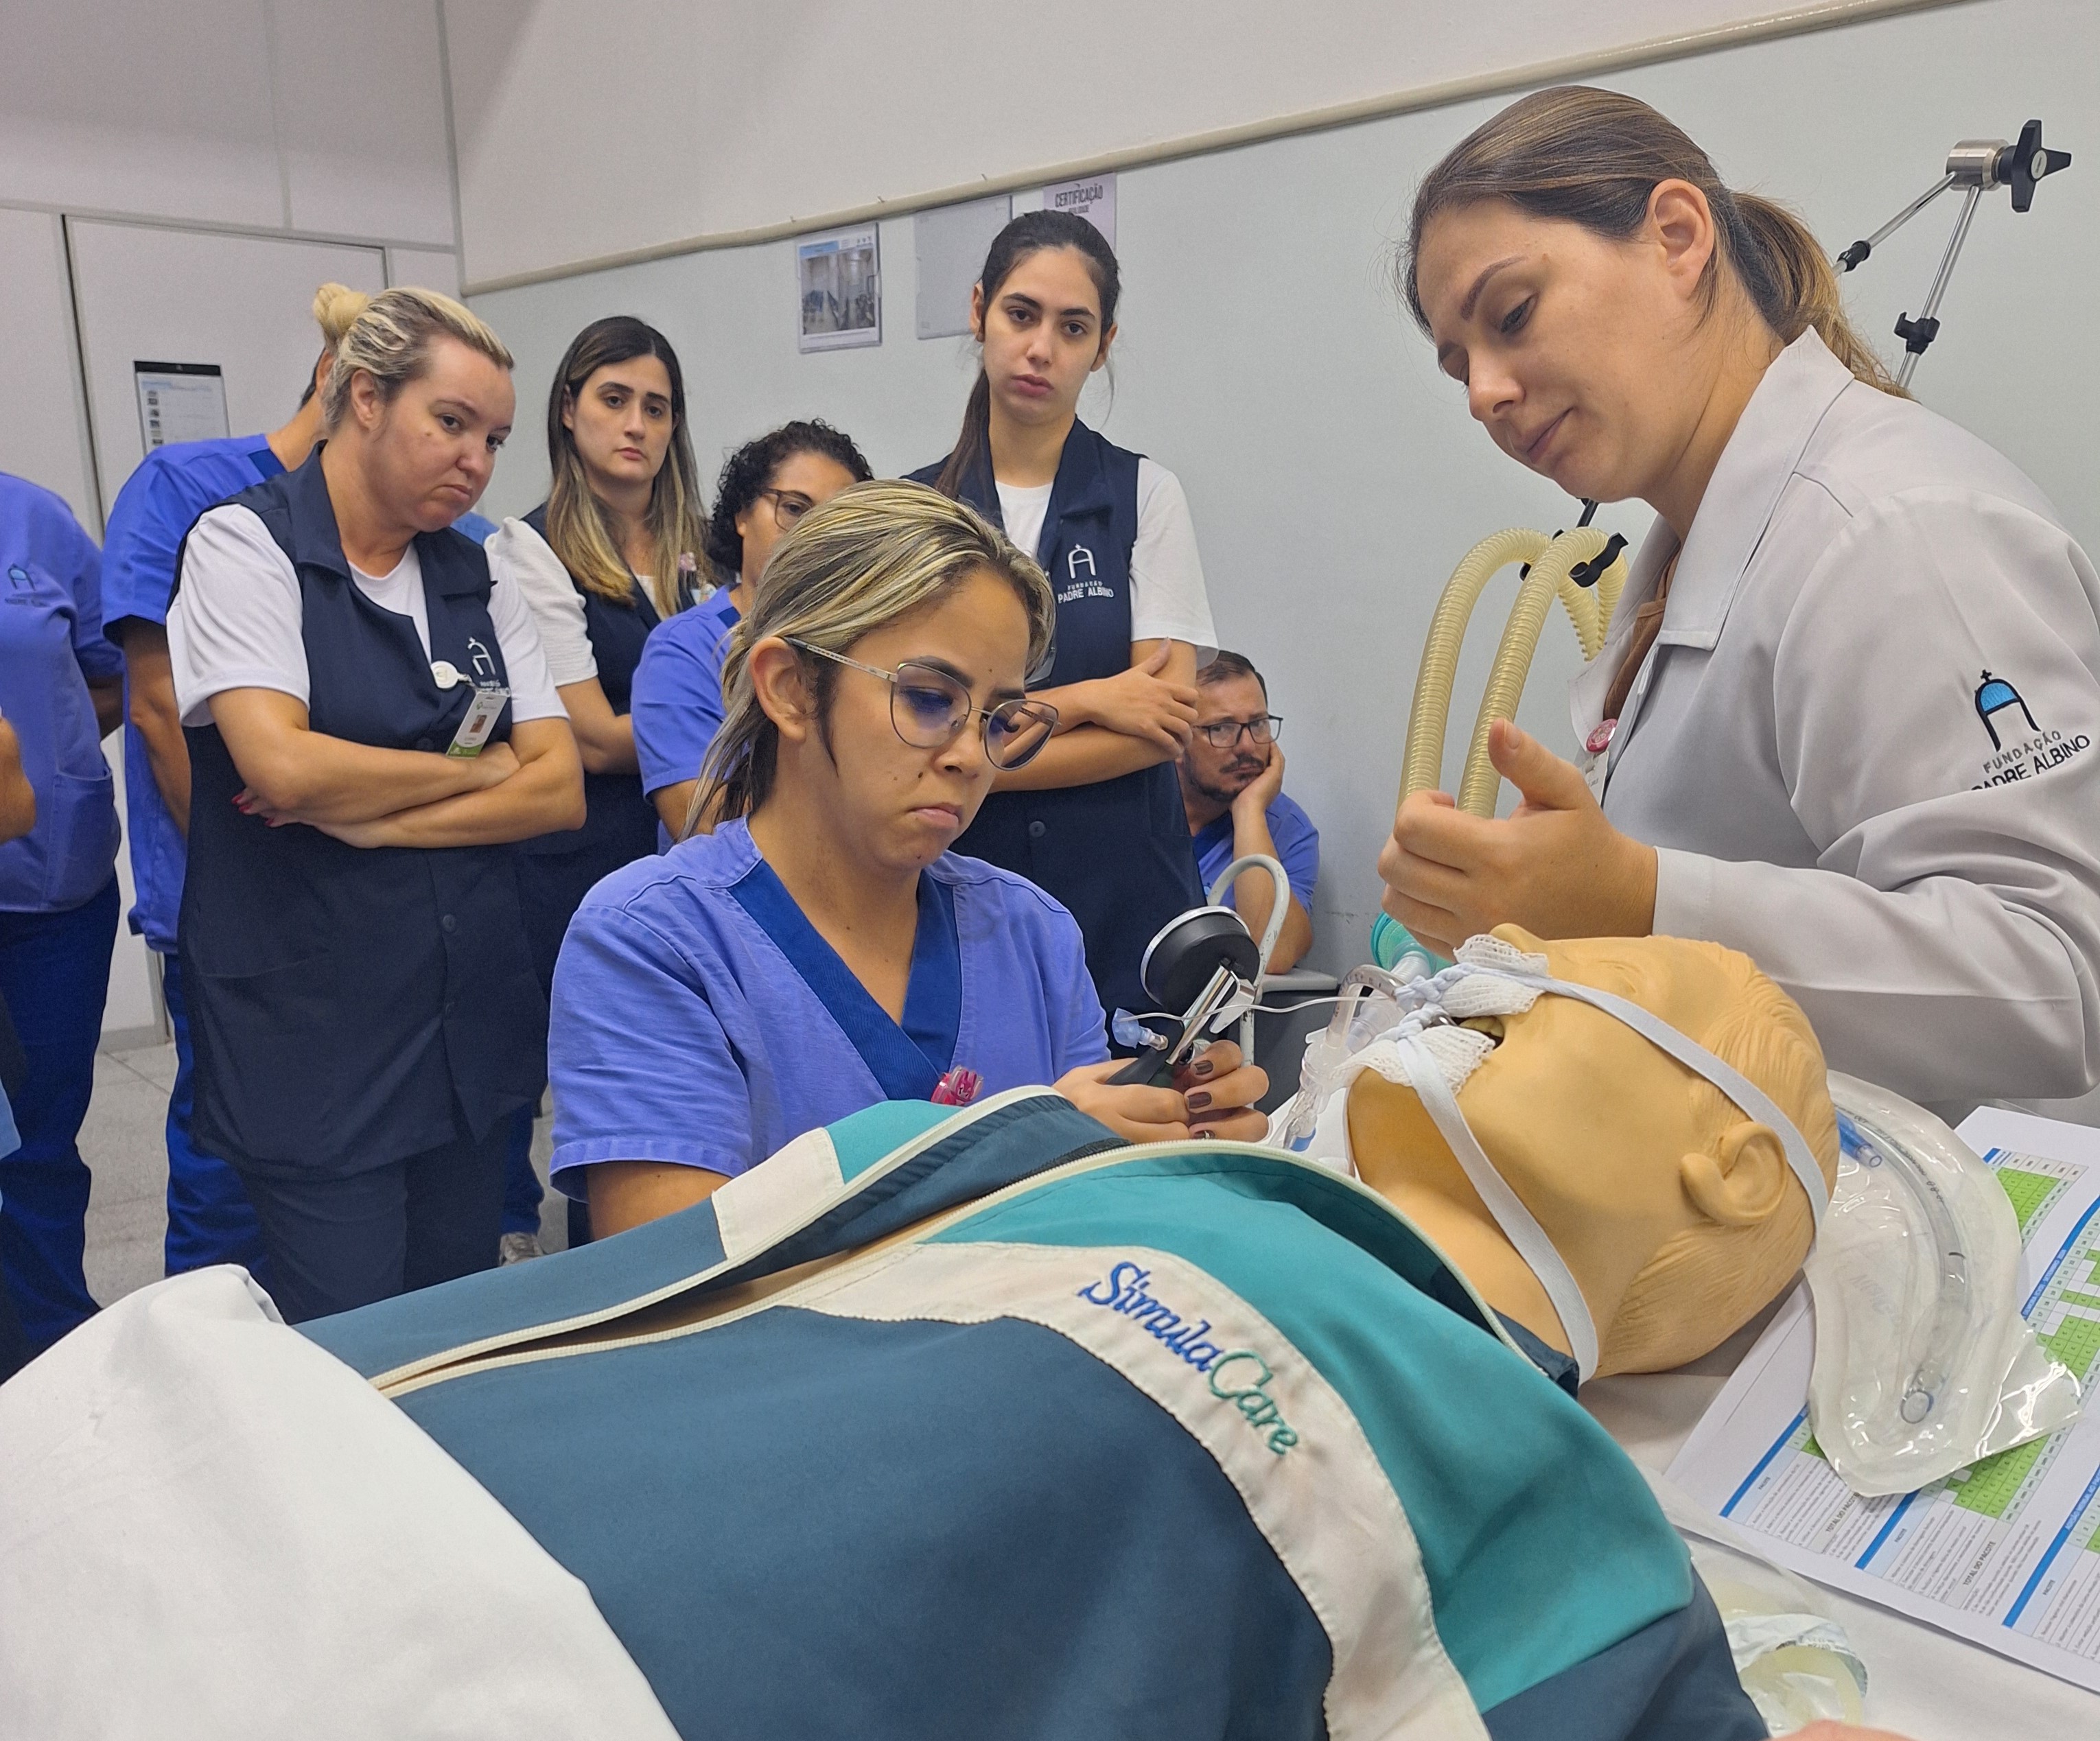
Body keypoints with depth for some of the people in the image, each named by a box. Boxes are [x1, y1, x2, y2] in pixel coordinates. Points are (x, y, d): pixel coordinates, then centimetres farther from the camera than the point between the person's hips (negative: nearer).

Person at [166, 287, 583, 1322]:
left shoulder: (479, 580, 9)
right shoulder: (245, 545, -5)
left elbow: (559, 791, 0)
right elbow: (284, 766, -20)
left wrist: (368, 817, -12)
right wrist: (478, 769, -6)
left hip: (475, 1031, 5)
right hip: (311, 1039, -5)